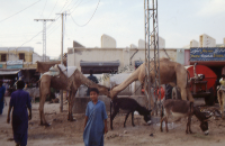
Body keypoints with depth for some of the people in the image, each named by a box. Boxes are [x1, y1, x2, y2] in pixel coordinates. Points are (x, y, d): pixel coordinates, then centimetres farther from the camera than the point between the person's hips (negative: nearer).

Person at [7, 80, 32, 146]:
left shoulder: (13, 94, -2)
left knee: (15, 128, 21)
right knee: (23, 130, 2)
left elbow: (10, 105, -6)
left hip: (15, 114, 1)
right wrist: (30, 113, 13)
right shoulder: (26, 94, -4)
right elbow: (29, 105, 0)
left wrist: (8, 116, -3)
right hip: (23, 114, -1)